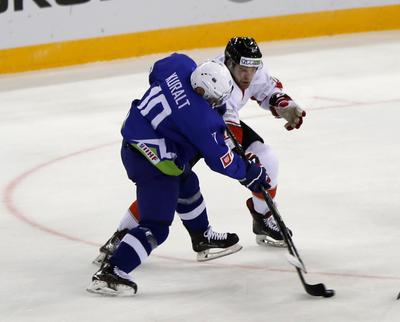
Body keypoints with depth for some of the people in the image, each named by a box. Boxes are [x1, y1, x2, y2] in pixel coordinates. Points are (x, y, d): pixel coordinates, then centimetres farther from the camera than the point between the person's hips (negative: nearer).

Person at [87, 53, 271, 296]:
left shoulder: (181, 65, -9)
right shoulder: (204, 121, -26)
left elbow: (156, 72, 15)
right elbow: (221, 160, -15)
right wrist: (250, 173, -1)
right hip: (153, 163, -10)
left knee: (187, 184, 32)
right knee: (156, 228, -8)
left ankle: (203, 237, 53)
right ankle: (109, 274, -13)